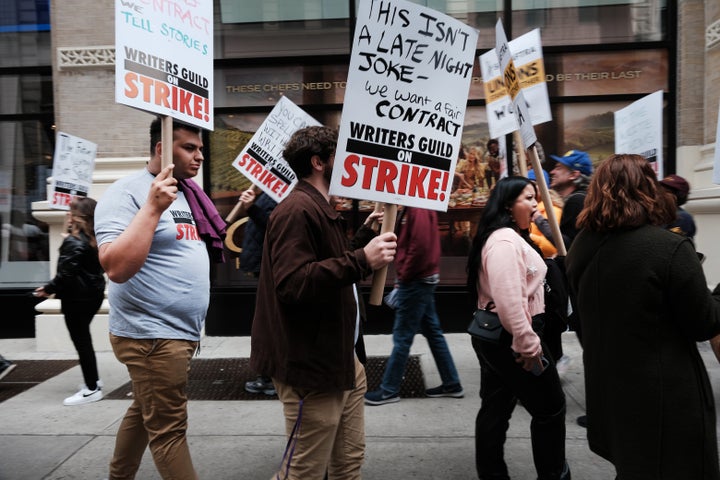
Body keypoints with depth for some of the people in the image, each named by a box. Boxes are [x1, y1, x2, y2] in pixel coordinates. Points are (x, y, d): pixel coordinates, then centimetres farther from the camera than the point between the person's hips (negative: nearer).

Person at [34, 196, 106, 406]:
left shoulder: (73, 242, -18)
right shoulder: (94, 239, 7)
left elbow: (66, 275, -21)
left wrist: (48, 289, -7)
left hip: (77, 299, -9)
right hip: (92, 294, 9)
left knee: (81, 342, -1)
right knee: (84, 340, 20)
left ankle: (92, 389, 6)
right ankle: (93, 380, 29)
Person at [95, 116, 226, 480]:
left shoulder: (187, 193, 11)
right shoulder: (126, 194, -15)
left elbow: (208, 244, 22)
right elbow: (116, 267, -28)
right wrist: (153, 207, -30)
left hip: (180, 332, 9)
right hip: (152, 335, -9)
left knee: (145, 413, 23)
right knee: (168, 427, 1)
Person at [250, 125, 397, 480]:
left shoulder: (323, 210, 17)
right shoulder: (296, 211, -17)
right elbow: (292, 285, -29)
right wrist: (362, 260, -30)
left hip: (343, 360, 10)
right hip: (313, 367, -10)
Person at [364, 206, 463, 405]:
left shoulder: (418, 209, -16)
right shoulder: (411, 208, 14)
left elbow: (421, 246, -25)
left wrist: (404, 277, -15)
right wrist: (403, 278, 12)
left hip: (416, 281, -10)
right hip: (423, 279, 10)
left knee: (402, 336, 0)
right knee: (433, 331, 15)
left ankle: (389, 390, 12)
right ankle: (451, 384, 25)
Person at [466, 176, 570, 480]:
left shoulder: (509, 237, 15)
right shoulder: (504, 241, -20)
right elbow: (509, 300, -28)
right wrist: (529, 344, -22)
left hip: (494, 337, 10)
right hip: (509, 339, -10)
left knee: (496, 409, 15)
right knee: (550, 409, 7)